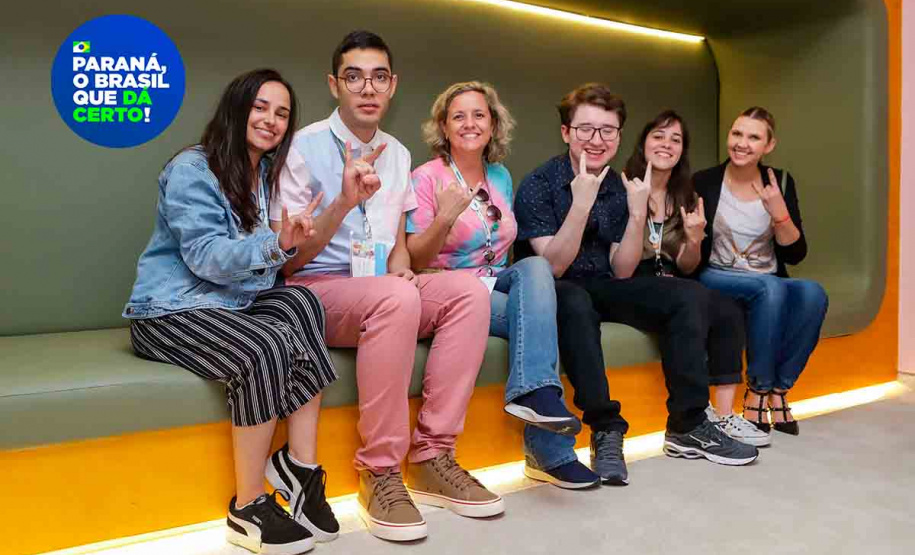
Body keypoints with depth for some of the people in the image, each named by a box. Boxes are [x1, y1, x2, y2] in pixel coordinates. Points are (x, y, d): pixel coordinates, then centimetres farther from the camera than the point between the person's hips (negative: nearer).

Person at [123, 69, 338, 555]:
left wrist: (292, 242, -7)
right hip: (172, 309, -6)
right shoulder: (191, 169, -9)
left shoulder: (269, 174, 14)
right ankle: (248, 509, -19)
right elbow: (207, 258, -20)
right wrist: (274, 246, -35)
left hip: (234, 304, 7)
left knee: (302, 303, -25)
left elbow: (272, 255, 16)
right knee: (266, 347, -33)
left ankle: (301, 465, -23)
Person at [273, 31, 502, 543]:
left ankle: (432, 457, -16)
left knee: (468, 289, -20)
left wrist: (400, 269, -6)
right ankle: (380, 472, -23)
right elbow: (287, 261, -11)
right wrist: (342, 202, -26)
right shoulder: (305, 147, -7)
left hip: (381, 293, 6)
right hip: (315, 292, -5)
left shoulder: (398, 154, 11)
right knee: (395, 298, -36)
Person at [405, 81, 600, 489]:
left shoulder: (501, 176, 14)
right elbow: (415, 261, -10)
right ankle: (552, 451, -25)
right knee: (540, 315, -26)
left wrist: (527, 281, 3)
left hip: (498, 285, 5)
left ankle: (533, 393, -36)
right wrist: (445, 217, -28)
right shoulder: (427, 177, -5)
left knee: (536, 266, -28)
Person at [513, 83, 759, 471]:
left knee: (689, 295, -12)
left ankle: (687, 426, -10)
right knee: (575, 302, -39)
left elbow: (622, 272, -2)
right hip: (558, 292, -5)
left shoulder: (620, 188, 3)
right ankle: (606, 430, -30)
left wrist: (638, 214, -16)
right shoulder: (538, 186, -12)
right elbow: (553, 266, -20)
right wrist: (581, 204, -29)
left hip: (604, 287, 6)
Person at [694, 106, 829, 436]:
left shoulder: (780, 182, 5)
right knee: (771, 287, -33)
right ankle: (758, 390, -17)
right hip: (716, 281, -3)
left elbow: (795, 255, 0)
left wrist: (778, 212, -15)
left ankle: (778, 387, -13)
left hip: (771, 284, 3)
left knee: (813, 293, -28)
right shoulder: (704, 182, -3)